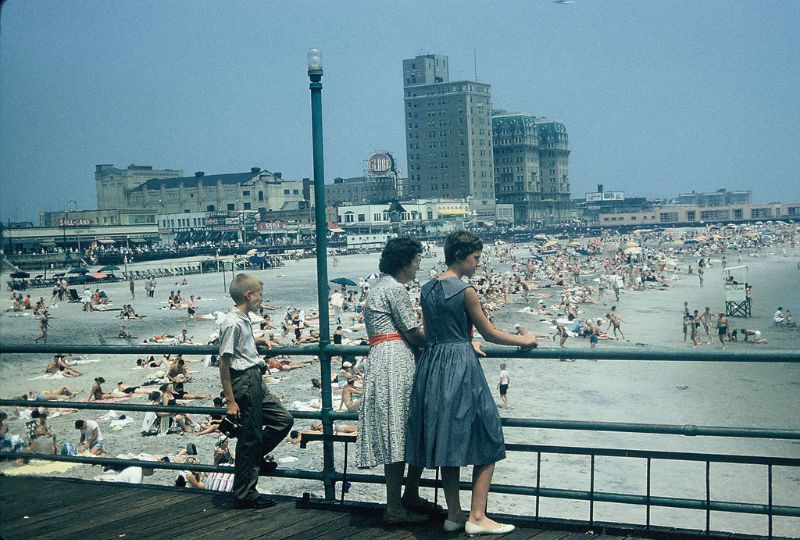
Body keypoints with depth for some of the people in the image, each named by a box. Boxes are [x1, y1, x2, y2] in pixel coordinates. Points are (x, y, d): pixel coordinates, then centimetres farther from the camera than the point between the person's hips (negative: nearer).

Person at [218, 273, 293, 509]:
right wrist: (230, 401, -20)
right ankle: (244, 495, 9)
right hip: (243, 381, -10)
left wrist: (261, 340, 28)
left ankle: (254, 457, 24)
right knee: (250, 438, -2)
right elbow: (224, 363, -19)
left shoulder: (244, 319, 11)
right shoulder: (232, 323, -18)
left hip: (256, 382, 10)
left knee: (284, 419, 12)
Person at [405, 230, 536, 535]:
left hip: (432, 365, 7)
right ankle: (477, 517, 3)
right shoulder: (465, 291, -12)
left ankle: (453, 515, 19)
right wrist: (524, 340, 10)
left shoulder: (427, 290, 9)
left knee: (445, 439, 14)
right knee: (486, 442, 4)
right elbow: (489, 333, -5)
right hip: (461, 367, -7)